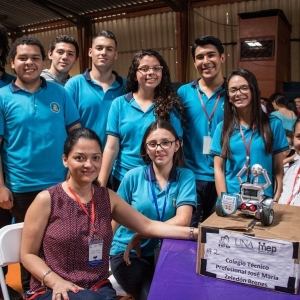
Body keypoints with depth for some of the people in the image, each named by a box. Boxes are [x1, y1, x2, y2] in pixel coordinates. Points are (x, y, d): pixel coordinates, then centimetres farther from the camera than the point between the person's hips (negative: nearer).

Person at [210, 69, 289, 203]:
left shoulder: (273, 124, -1)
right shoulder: (222, 128, 0)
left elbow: (278, 168, 2)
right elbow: (218, 169, 0)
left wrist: (276, 200, -6)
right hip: (231, 199, 1)